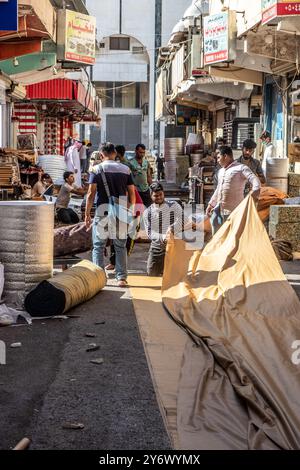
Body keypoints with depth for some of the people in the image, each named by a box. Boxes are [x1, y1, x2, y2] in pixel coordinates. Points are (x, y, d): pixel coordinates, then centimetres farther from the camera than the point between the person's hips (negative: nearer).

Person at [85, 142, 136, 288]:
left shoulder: (97, 169, 0)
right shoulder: (125, 169, 8)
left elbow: (91, 194, -5)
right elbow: (132, 194, 7)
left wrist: (87, 214, 0)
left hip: (103, 211, -2)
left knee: (99, 246, 8)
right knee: (120, 246, 11)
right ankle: (122, 277, 9)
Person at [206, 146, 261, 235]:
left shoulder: (241, 168, -8)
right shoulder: (221, 171, 17)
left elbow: (254, 180, -22)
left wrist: (255, 190, -43)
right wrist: (211, 204, 24)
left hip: (233, 210, -7)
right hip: (219, 207, 7)